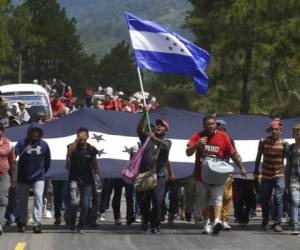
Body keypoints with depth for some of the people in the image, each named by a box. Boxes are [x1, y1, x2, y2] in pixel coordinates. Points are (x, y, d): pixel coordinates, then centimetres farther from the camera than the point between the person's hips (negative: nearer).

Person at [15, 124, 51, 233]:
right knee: (22, 200, 11)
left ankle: (37, 223, -20)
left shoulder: (44, 145, 0)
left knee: (38, 197, -17)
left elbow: (47, 161, 13)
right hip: (23, 178, 0)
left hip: (38, 178, 0)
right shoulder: (22, 143, -8)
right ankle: (22, 223, 27)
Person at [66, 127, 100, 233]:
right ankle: (72, 223, 5)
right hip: (74, 179, -3)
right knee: (75, 202, -19)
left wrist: (98, 176, 8)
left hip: (87, 180, 3)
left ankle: (80, 226, 15)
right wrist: (77, 140, -29)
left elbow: (95, 164, 13)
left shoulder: (91, 149, 4)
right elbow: (70, 152, -27)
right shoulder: (73, 146, -3)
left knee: (85, 205, 0)